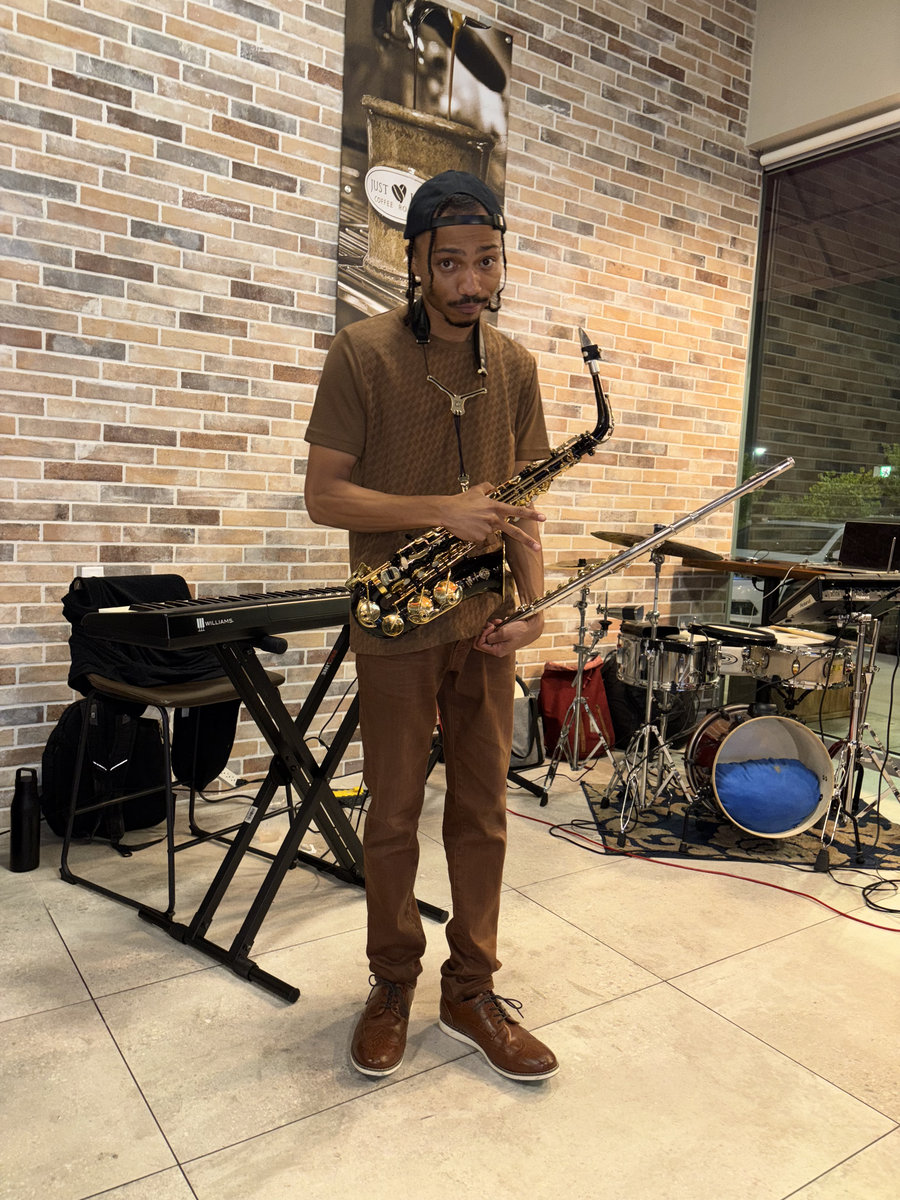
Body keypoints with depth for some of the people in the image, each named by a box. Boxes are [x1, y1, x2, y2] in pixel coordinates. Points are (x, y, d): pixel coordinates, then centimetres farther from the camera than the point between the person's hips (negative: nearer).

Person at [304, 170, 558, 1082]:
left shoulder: (514, 365, 6)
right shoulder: (361, 354, -7)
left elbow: (520, 498, 9)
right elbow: (324, 496, -10)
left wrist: (532, 599, -5)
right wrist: (440, 511, -22)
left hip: (486, 624, 4)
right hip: (396, 624, -3)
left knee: (482, 812, 10)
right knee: (393, 813, 9)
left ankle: (471, 992, 27)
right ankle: (392, 985, 30)